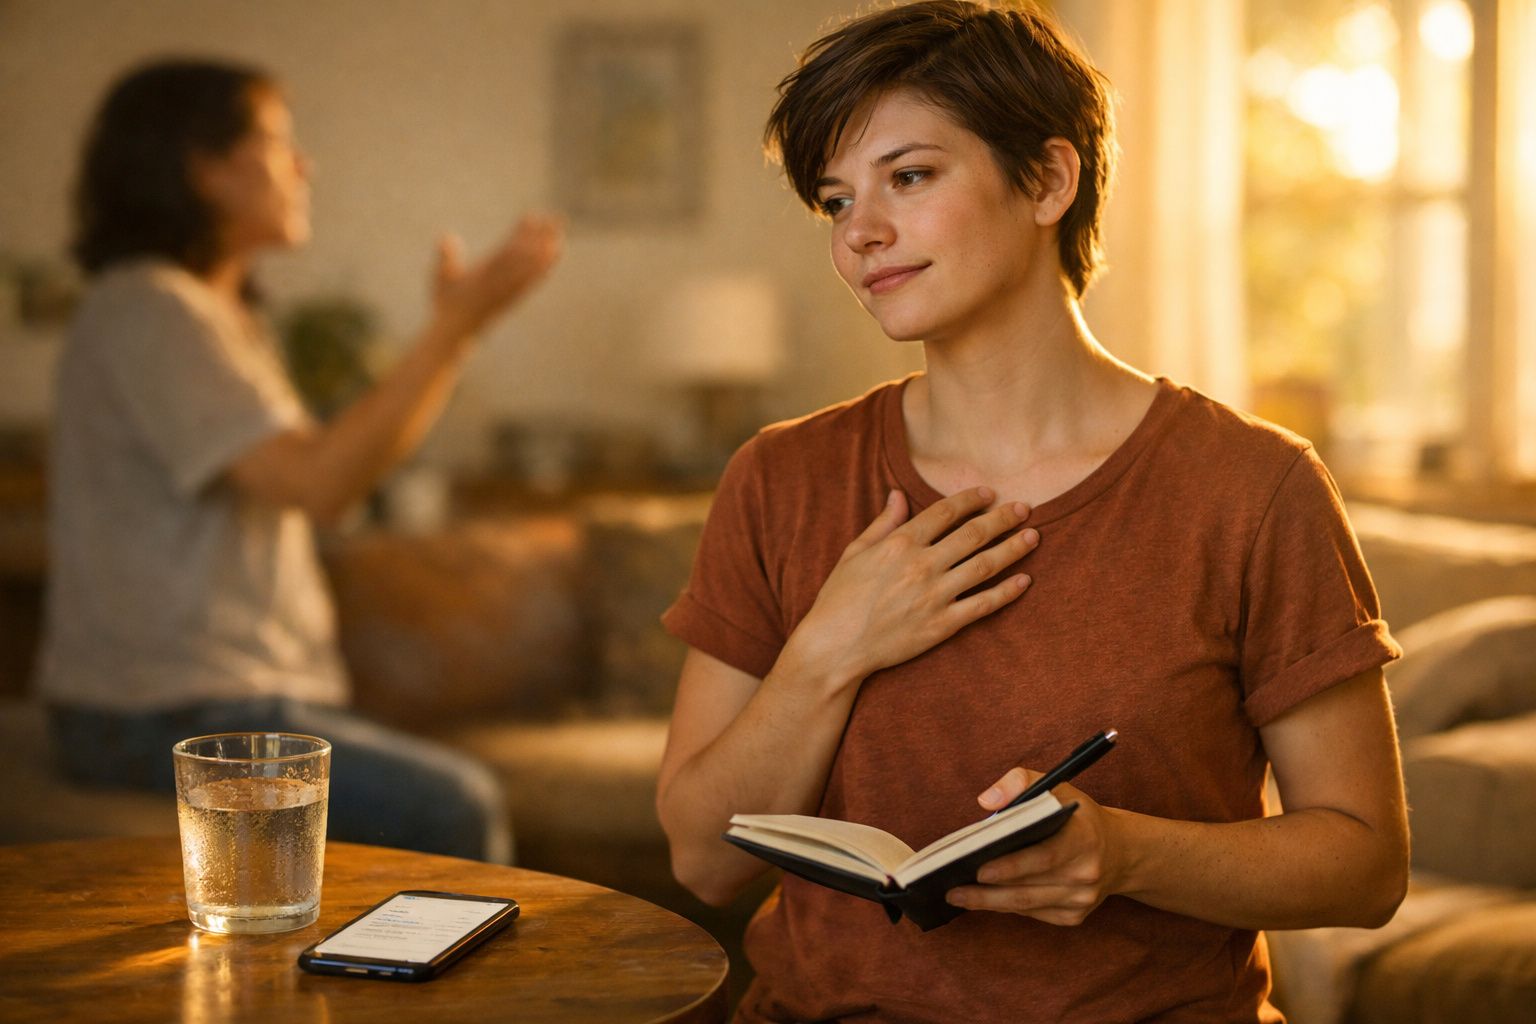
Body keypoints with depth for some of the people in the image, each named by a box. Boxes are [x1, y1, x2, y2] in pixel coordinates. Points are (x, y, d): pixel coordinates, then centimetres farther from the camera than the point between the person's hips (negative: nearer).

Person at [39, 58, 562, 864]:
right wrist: (455, 327, -22)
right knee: (452, 811, -19)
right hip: (164, 717, -10)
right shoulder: (149, 313, -15)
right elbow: (316, 483, -25)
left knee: (460, 796, -1)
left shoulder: (219, 313, 18)